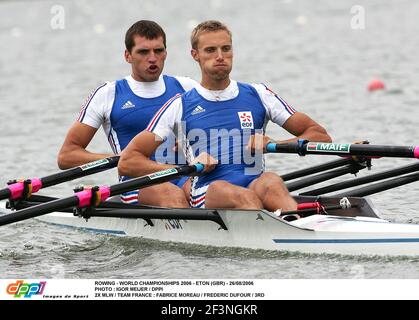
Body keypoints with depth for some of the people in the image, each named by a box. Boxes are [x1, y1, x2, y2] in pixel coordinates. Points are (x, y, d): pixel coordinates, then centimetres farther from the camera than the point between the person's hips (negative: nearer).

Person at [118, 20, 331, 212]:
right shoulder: (180, 106, 15)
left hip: (256, 189, 2)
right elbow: (127, 162, 10)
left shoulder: (258, 95, 20)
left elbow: (321, 136, 19)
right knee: (243, 196, -37)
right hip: (207, 197, -2)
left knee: (271, 183, -35)